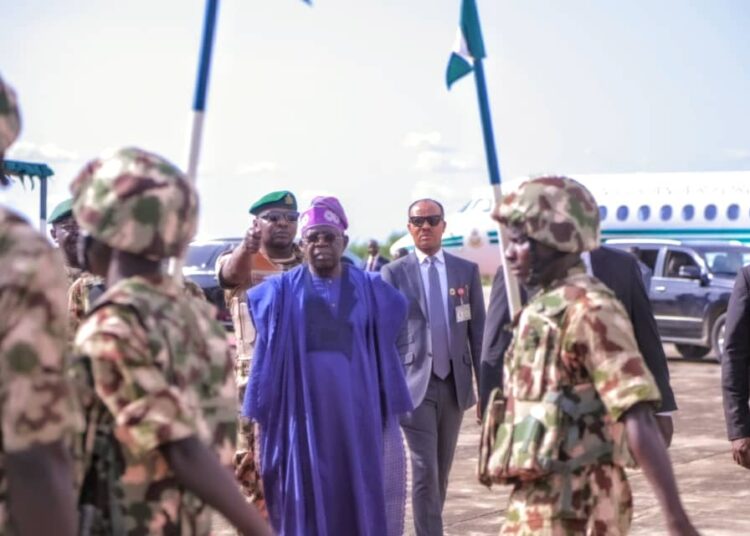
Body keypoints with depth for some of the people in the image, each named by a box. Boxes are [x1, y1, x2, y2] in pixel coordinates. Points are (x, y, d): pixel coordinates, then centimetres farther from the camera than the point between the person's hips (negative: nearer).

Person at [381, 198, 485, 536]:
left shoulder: (467, 270, 7)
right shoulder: (393, 273, 0)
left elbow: (478, 330, 7)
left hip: (455, 384, 3)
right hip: (414, 384, -3)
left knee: (442, 471, 12)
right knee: (425, 470, -8)